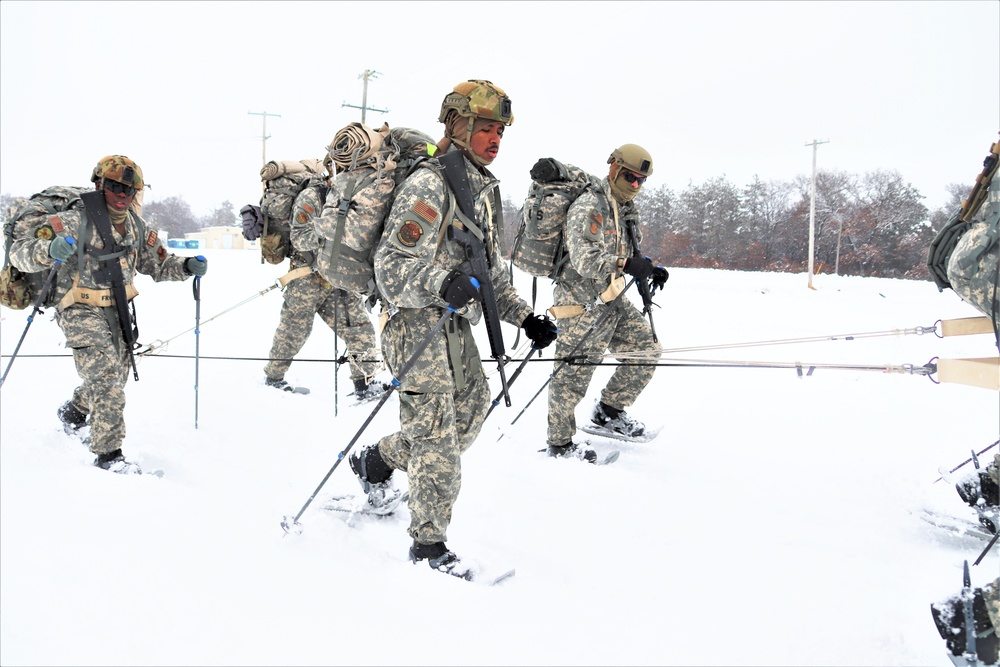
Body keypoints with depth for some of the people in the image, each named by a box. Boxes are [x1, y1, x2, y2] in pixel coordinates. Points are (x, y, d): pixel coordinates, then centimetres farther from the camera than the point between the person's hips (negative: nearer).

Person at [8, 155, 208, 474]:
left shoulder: (136, 227, 4)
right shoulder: (76, 221, -18)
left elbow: (157, 263, 18)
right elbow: (20, 250, -22)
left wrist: (187, 267, -1)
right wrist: (50, 250, -44)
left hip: (118, 312, 7)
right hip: (82, 313, -7)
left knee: (118, 374, 20)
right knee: (106, 379, -17)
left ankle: (73, 413, 49)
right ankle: (108, 453, -7)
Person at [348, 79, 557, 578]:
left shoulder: (484, 189, 14)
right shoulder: (427, 188, -16)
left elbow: (490, 269, 23)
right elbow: (392, 269, -21)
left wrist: (525, 317, 14)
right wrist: (443, 285, -38)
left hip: (457, 326, 9)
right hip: (419, 325, -9)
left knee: (470, 413, 14)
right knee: (437, 435, -5)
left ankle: (377, 460, 34)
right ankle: (428, 543, 8)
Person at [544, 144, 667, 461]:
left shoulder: (626, 209, 14)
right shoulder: (589, 207, -17)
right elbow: (585, 260, -27)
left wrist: (649, 270, 3)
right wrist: (626, 264, -33)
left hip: (612, 303, 9)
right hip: (584, 305, -9)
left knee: (647, 350, 9)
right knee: (572, 376, -2)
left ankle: (608, 412, 24)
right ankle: (560, 444, 12)